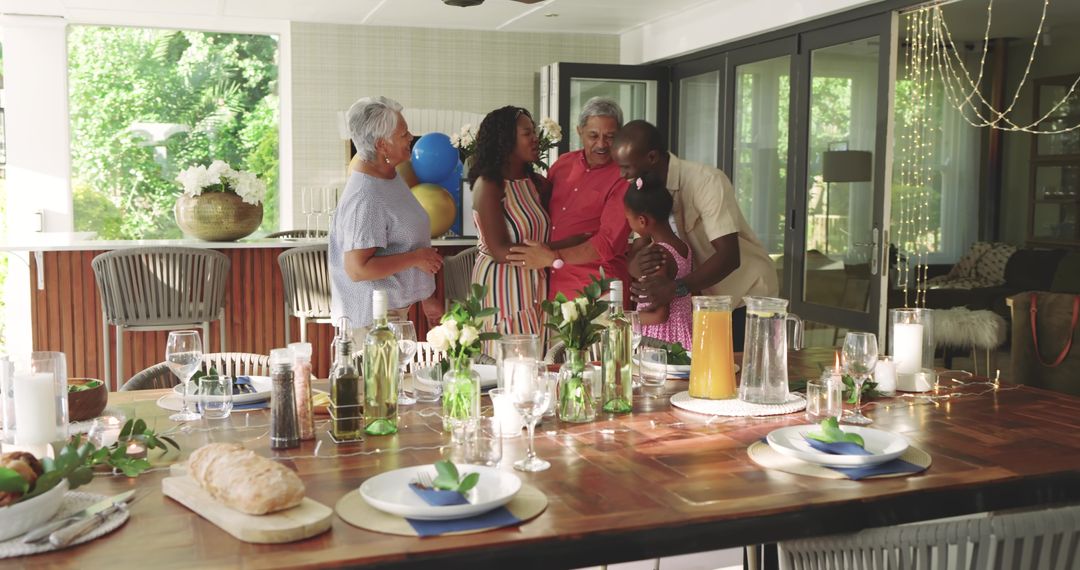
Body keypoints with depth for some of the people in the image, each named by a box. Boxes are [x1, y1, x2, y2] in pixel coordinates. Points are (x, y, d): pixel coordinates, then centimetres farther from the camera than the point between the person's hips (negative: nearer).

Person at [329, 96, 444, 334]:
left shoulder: (391, 176, 8)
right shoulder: (365, 198, -23)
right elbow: (358, 269, -26)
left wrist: (425, 297, 20)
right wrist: (416, 258, -18)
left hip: (395, 310, 9)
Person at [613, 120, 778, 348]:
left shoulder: (707, 181, -24)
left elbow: (729, 256, -32)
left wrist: (676, 288, -45)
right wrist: (638, 264, -30)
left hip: (746, 296, -5)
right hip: (705, 299, 6)